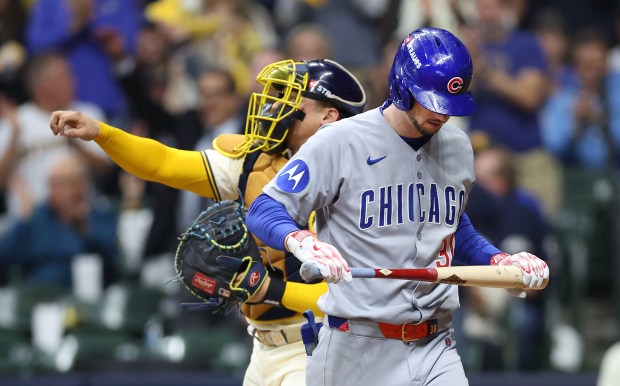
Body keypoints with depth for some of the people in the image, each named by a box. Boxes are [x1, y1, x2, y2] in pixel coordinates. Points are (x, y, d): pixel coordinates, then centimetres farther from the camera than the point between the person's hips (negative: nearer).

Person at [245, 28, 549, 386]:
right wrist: (302, 242, -32)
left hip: (436, 348, 4)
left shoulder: (458, 147, 10)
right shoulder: (340, 142, -9)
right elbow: (264, 212, -11)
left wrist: (500, 261, 11)